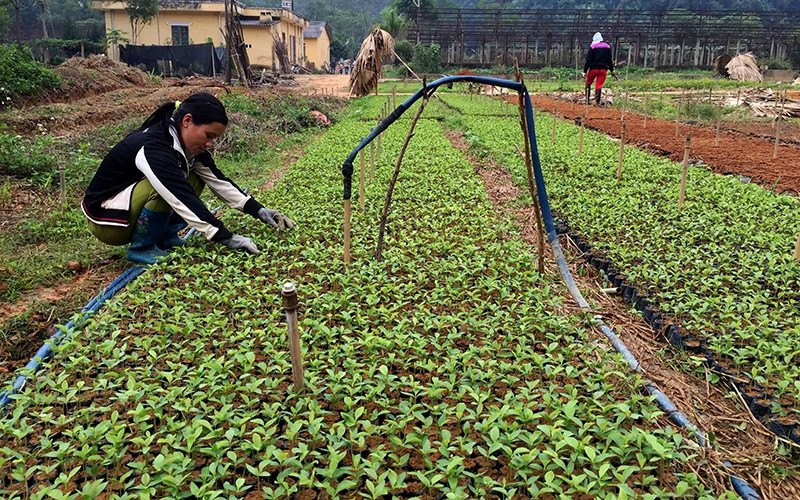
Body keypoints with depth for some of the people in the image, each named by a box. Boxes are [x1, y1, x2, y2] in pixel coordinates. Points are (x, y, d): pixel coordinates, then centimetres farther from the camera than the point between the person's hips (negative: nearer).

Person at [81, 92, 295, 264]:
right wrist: (226, 238, -37)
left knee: (195, 178, -2)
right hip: (105, 219, -8)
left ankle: (165, 236, 3)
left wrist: (258, 210, -9)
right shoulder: (152, 148, -30)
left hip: (133, 213, 8)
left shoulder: (184, 142, -4)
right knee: (165, 187, -31)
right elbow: (183, 199, -36)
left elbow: (217, 180, -2)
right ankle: (141, 248, -12)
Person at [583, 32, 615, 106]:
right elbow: (610, 60, 13)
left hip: (593, 68, -3)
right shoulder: (608, 47, 10)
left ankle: (587, 100, 9)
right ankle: (597, 102, -10)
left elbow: (588, 59, -6)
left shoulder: (592, 46, -3)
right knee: (599, 85, 1)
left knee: (588, 83, 13)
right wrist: (611, 70, 20)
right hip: (603, 69, 3)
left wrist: (585, 70, -5)